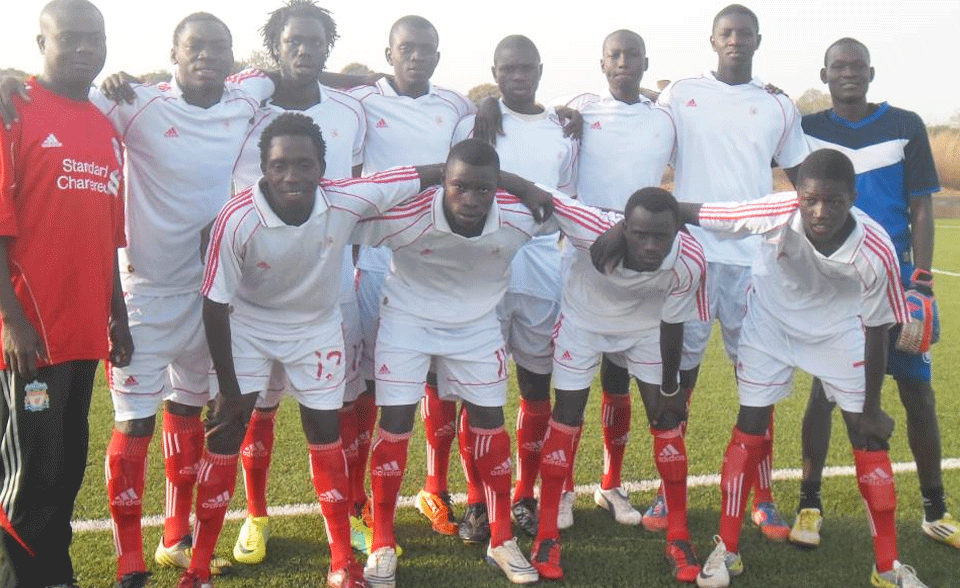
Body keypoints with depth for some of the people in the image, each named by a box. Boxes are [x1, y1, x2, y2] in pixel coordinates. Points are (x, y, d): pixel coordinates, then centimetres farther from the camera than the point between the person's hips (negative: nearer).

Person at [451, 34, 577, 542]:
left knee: (536, 388, 8)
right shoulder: (473, 127, 3)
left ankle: (524, 497, 22)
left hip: (543, 276, 3)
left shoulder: (562, 133, 13)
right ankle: (476, 501, 13)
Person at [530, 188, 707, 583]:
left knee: (666, 418, -1)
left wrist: (669, 388, -5)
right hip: (584, 317, -1)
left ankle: (678, 537, 13)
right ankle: (547, 535, 9)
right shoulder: (592, 229, -42)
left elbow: (672, 324, -16)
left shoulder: (688, 262, -34)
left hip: (646, 326, 2)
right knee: (568, 413, -2)